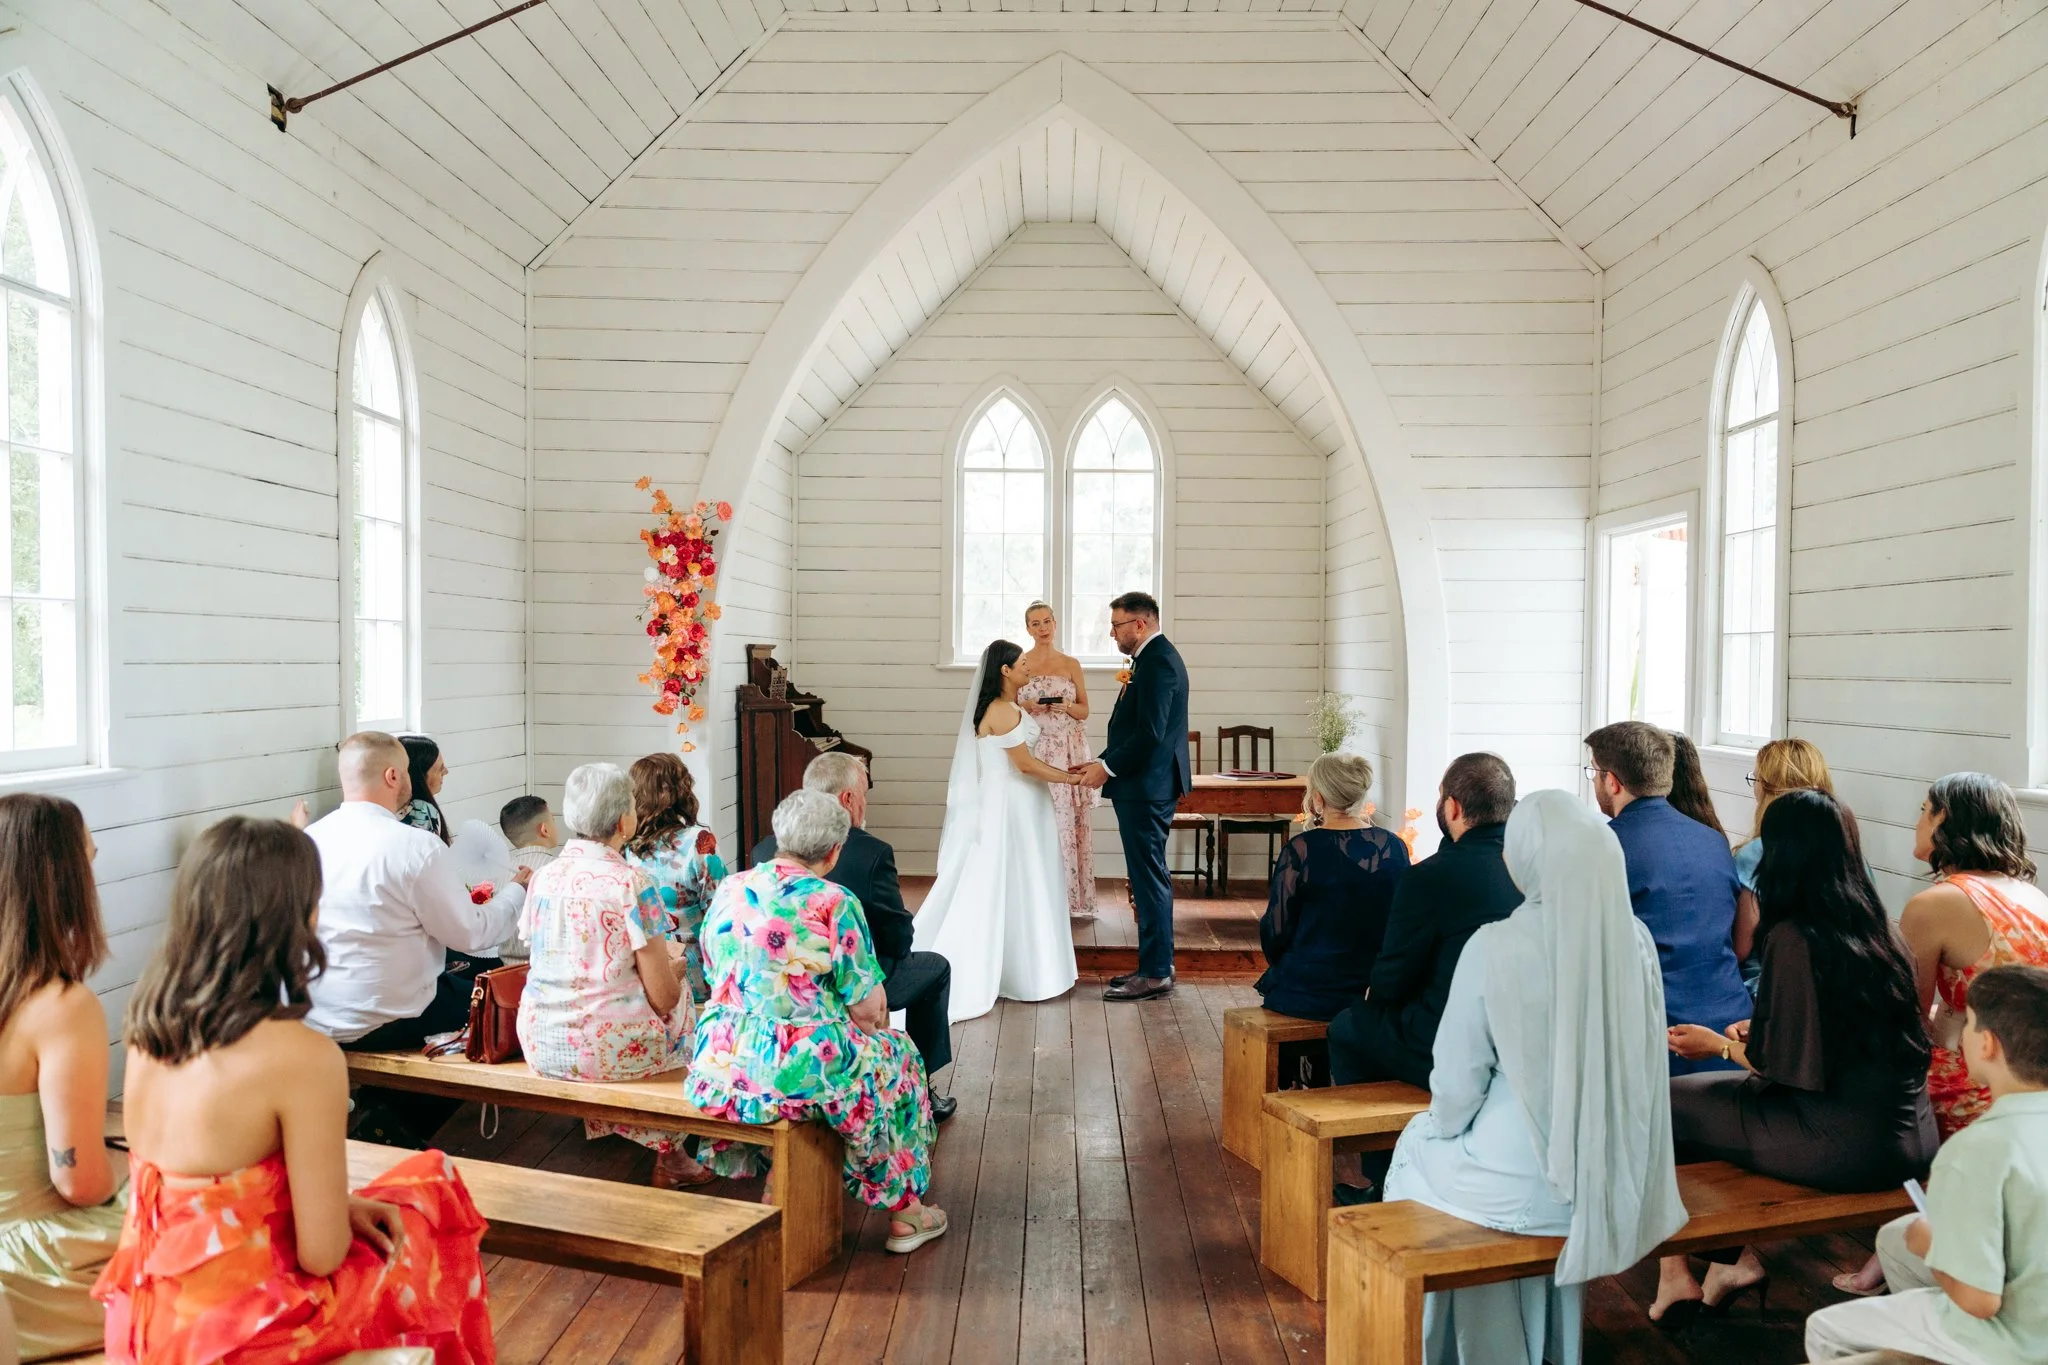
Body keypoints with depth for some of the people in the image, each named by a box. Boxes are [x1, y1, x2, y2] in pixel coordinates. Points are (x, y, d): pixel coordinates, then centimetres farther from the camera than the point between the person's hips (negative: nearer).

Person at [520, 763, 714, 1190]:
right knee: (684, 1007, 23)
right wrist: (674, 966, 8)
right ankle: (669, 1155, 34)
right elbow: (663, 996, -15)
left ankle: (668, 1155, 36)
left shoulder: (543, 878, 2)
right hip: (609, 1048, -6)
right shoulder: (632, 884, -16)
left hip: (540, 1047, 6)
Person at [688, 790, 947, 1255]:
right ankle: (903, 1212, 32)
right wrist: (876, 1013, 12)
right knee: (895, 1052, 22)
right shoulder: (833, 903, -15)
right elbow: (867, 1010, -11)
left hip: (722, 1061, 6)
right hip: (798, 1069, -6)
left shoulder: (729, 891, 2)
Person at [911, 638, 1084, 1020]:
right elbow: (1025, 765, -17)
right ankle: (1025, 973, 9)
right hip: (1010, 807, -10)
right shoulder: (1003, 711, -18)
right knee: (1009, 887, 0)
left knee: (995, 888, 11)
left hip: (1009, 805, 10)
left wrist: (1065, 772, 12)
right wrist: (1070, 778, -9)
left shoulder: (1005, 708, 13)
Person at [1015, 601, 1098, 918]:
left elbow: (1085, 710, 10)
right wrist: (1028, 706, -11)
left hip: (1068, 752, 1)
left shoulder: (1071, 664, 8)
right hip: (1033, 751, -1)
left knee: (1068, 819, -2)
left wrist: (1066, 707, -9)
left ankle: (1072, 896, 6)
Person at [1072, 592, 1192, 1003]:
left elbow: (1150, 733, -23)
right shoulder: (1157, 657, 15)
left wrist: (1107, 766, -15)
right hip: (1146, 786, 11)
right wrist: (1107, 763, 9)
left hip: (1147, 787, -11)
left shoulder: (1157, 662, -16)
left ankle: (1155, 973, 2)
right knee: (1150, 877, 15)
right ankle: (1156, 965, 23)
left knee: (1149, 879, -4)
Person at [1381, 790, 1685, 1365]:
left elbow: (1457, 1088, -13)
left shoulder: (1495, 946, -22)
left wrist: (1441, 1124, 8)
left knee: (1420, 1143, 26)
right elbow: (1638, 1062, 6)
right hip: (1616, 1179, 5)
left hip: (1525, 1188, -4)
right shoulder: (1636, 939, -8)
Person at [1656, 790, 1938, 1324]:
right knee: (1708, 1098, 24)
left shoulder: (1793, 939, -18)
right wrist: (1761, 1033, 23)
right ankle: (1742, 1257, 22)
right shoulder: (1879, 927, 5)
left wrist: (1723, 1044, 4)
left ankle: (1674, 1275, 17)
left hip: (1842, 1144, -8)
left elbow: (1782, 1066, -14)